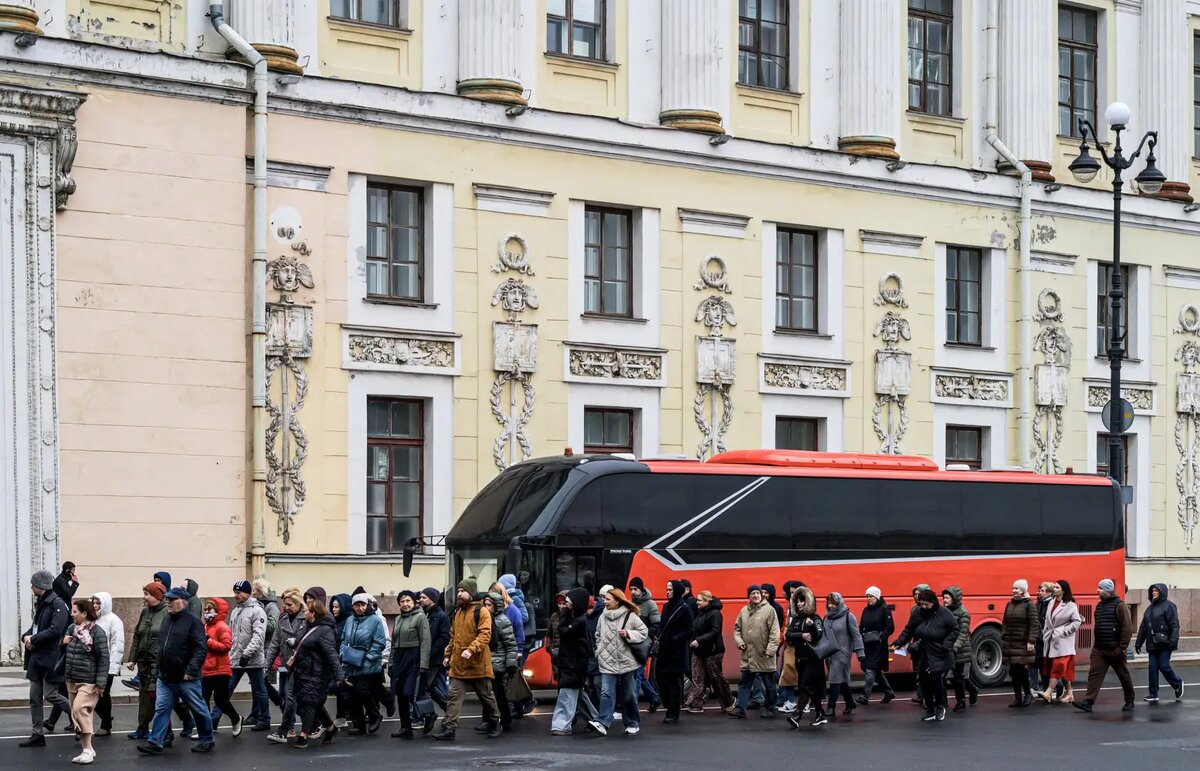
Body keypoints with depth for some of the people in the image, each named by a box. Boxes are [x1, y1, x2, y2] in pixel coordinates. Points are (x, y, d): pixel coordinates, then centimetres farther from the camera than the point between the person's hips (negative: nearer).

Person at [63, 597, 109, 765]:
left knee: (80, 709, -21)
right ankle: (87, 749, 17)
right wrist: (62, 642, 6)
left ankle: (87, 749, -15)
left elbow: (103, 659, -14)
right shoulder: (71, 629, 9)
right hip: (72, 680, 8)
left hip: (88, 681, -8)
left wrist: (100, 683, -18)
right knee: (76, 714, 8)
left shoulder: (97, 632, -12)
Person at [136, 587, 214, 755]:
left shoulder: (193, 622, -12)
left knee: (198, 709, 6)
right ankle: (155, 742, 2)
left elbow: (201, 648, -18)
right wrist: (158, 668, 17)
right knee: (161, 709, 2)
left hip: (186, 678, -7)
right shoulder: (166, 620, 13)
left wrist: (191, 670, -24)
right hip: (165, 677, 7)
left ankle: (207, 741, 19)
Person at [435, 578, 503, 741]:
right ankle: (449, 728, -11)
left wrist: (471, 649, -30)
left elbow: (485, 635, -19)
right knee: (454, 697, -6)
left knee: (486, 696, 11)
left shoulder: (481, 612, -9)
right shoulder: (457, 613, 13)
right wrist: (448, 655, 15)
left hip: (477, 665, -5)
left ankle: (494, 724, 27)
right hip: (458, 665, 5)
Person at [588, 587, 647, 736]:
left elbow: (644, 632, -2)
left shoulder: (630, 616, -5)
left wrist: (628, 634, -15)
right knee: (606, 693, -11)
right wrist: (599, 651, 10)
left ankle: (633, 724, 22)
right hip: (607, 662, 2)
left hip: (626, 661, -2)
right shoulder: (603, 617, 8)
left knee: (628, 695, 8)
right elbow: (598, 635, 21)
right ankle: (602, 723, -22)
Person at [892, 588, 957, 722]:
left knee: (938, 681, -8)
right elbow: (908, 631, 10)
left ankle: (940, 707, 15)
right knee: (924, 683, 7)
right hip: (922, 657, 4)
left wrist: (946, 644, -14)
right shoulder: (917, 614, 2)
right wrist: (898, 643, 0)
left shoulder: (944, 614, -9)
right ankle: (930, 710, 23)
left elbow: (954, 630, -2)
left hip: (939, 657, -4)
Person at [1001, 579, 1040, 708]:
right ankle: (1017, 697, 12)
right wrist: (1003, 638, 10)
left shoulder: (1029, 605, -6)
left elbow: (1034, 624, -11)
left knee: (1022, 670, -7)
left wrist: (1031, 641, -17)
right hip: (1010, 643, 6)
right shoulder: (1009, 605, 12)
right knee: (1013, 671, 5)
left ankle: (1028, 693, 13)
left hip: (1023, 643, -6)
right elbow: (1004, 623, 17)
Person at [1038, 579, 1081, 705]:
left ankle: (1048, 692, -20)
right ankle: (1068, 693, 15)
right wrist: (1045, 633, 8)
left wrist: (1063, 631, -13)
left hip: (1063, 641, -7)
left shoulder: (1070, 605, -7)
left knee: (1058, 666, -11)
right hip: (1051, 640, 7)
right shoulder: (1051, 603, 12)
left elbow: (1077, 621, -11)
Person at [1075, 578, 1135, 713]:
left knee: (1124, 676, 7)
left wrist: (1122, 647, -17)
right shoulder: (1099, 605, 12)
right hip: (1099, 649, 7)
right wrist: (1094, 644, 15)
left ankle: (1129, 702, 19)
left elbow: (1127, 628, -15)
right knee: (1094, 674, -5)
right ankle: (1088, 702, -11)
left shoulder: (1119, 606, -11)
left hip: (1114, 650, -7)